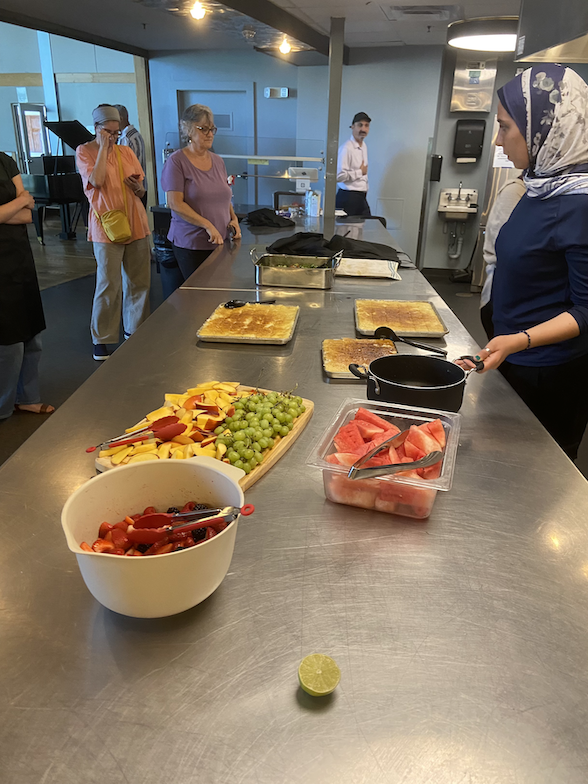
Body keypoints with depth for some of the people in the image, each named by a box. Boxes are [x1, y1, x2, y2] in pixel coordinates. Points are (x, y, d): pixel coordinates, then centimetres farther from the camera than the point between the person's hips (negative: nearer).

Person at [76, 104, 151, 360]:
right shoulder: (85, 151, 0)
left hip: (136, 225, 5)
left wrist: (138, 188, -8)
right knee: (109, 285, -5)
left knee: (139, 282, 8)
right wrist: (103, 146, -12)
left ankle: (134, 330, 23)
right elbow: (97, 180, -18)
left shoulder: (126, 152, 13)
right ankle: (101, 339, 7)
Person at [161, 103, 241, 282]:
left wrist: (233, 218, 3)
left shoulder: (218, 161, 13)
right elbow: (175, 204, -13)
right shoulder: (177, 161, -5)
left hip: (221, 242, 5)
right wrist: (207, 225, -19)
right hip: (191, 244, -5)